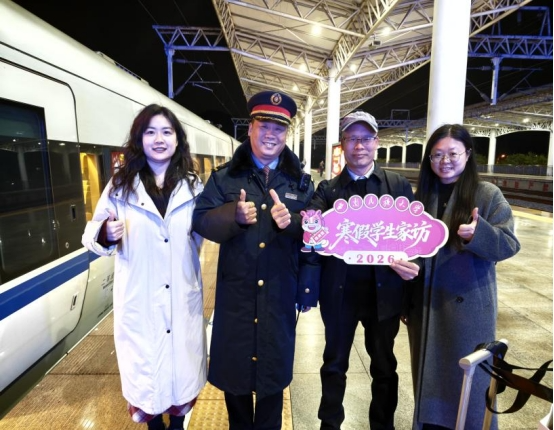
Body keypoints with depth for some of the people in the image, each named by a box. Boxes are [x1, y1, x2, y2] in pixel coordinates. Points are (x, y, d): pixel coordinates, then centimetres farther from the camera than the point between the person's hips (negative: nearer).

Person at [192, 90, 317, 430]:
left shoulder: (301, 181, 3)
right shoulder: (225, 176, 0)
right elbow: (200, 220, -7)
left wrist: (292, 221, -24)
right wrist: (234, 216, -25)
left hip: (280, 293, 1)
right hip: (236, 292, 0)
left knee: (274, 366, 18)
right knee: (233, 364, 17)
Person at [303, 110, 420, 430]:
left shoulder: (399, 186, 2)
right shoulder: (328, 189, 0)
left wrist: (409, 264, -19)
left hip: (384, 291, 1)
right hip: (340, 291, 0)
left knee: (384, 365, 19)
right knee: (335, 363, 17)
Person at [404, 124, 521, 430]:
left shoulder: (488, 194, -6)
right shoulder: (422, 195, 6)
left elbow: (509, 244, -11)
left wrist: (479, 234, -29)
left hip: (468, 305, -3)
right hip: (425, 304, 4)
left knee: (467, 379, 9)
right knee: (429, 377, 17)